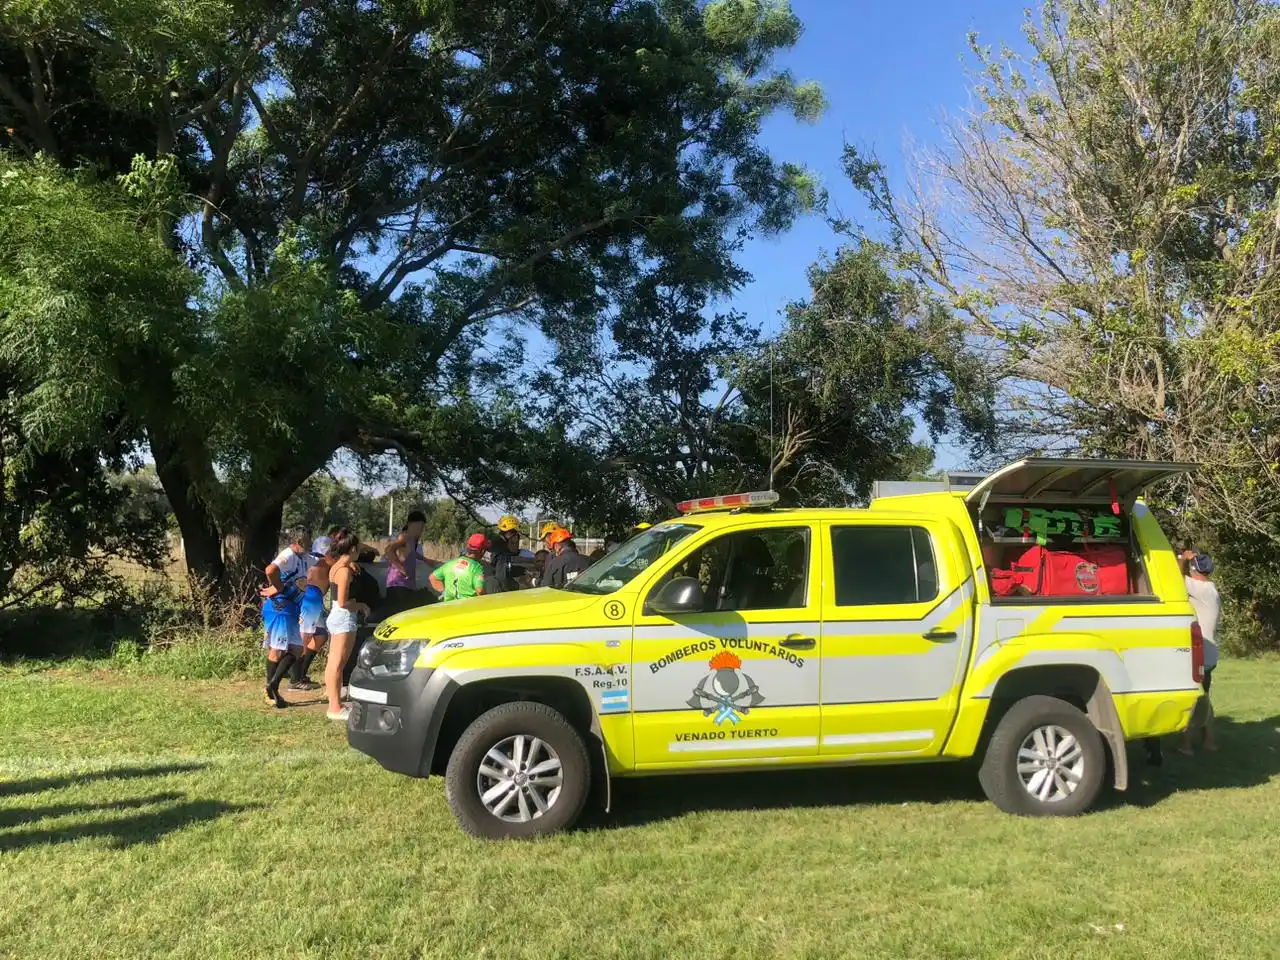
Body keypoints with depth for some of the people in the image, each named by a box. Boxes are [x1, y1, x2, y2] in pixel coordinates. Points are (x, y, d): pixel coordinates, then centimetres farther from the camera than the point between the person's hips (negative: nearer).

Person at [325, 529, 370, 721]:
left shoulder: (336, 566, 9)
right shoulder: (345, 570, -17)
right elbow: (343, 602, -21)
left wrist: (350, 564, 18)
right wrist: (361, 606, -6)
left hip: (335, 617, 10)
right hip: (345, 618, -10)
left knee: (333, 662, 13)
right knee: (337, 663, -7)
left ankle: (334, 704, 23)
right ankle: (335, 708, -4)